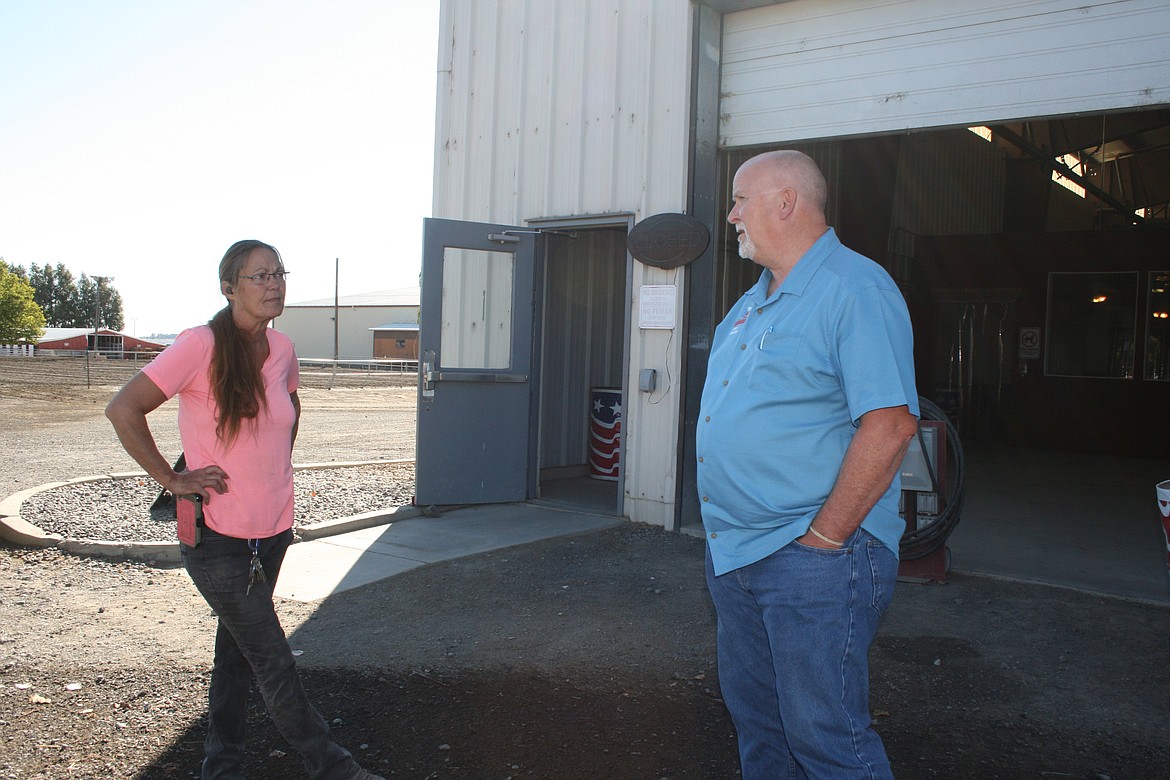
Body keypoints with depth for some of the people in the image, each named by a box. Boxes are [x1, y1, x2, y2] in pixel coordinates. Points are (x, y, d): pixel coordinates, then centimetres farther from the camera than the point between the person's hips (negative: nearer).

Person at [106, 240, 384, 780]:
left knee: (236, 649, 19)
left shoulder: (282, 349, 2)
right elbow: (123, 410, -17)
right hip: (217, 537, -6)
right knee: (274, 663, 0)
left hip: (272, 532, 6)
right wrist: (171, 480, -15)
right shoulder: (201, 345, -16)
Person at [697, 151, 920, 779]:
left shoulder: (856, 288, -13)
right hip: (733, 553, 9)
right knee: (755, 721, 20)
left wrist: (822, 537, -20)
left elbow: (890, 422, -22)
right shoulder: (753, 302, 16)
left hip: (813, 561, -9)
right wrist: (725, 529, 14)